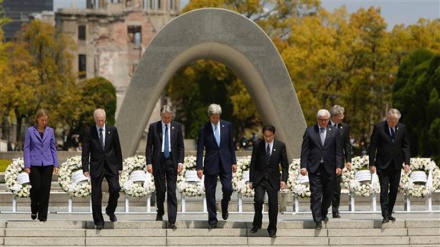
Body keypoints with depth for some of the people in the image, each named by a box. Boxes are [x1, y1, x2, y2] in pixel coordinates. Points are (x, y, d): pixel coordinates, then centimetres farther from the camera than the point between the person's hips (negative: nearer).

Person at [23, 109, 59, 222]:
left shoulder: (50, 131, 6)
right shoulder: (30, 131, -1)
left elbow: (53, 148, 10)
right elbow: (26, 148, 0)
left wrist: (56, 164, 4)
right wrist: (27, 165, -7)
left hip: (47, 164, 2)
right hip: (35, 164, -2)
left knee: (45, 189, -1)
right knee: (36, 188, -4)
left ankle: (43, 215, 5)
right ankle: (34, 210, 22)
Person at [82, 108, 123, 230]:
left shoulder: (112, 130, 3)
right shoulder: (88, 132, -1)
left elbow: (117, 149, 7)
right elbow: (85, 152, -2)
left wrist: (119, 166, 5)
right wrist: (85, 168, -9)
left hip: (111, 165, 1)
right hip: (96, 166, -1)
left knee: (115, 188, -15)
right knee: (96, 195, 0)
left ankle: (110, 211, 12)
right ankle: (98, 221, 9)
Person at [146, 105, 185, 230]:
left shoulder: (177, 127, 3)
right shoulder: (154, 127, 0)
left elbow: (181, 146, 6)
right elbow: (149, 147, 2)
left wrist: (180, 162, -4)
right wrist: (149, 163, -6)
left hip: (172, 161, 0)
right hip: (158, 162, 0)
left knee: (172, 191, -5)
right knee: (160, 190, 7)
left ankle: (172, 221, -8)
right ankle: (160, 213, 31)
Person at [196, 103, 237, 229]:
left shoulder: (227, 126, 2)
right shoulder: (203, 129, -5)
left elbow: (231, 144, 8)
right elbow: (200, 150, -5)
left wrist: (234, 162, 6)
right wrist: (199, 167, -10)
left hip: (225, 163, 1)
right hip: (211, 164, -1)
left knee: (228, 189, -7)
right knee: (210, 193, 1)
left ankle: (224, 207, 25)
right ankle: (212, 220, 10)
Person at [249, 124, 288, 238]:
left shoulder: (280, 146, -1)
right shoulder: (258, 146, -1)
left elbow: (285, 164, 3)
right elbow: (253, 164, 4)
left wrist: (284, 179, -6)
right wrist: (251, 180, 1)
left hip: (273, 179, 1)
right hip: (259, 178, -1)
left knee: (273, 204, 1)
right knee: (258, 200, -18)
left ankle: (272, 229, 15)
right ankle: (257, 223, 2)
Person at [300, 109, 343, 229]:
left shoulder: (334, 131, 5)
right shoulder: (310, 130, 4)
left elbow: (338, 151, 3)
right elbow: (304, 150, 2)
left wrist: (339, 166, -6)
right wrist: (303, 166, -6)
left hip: (329, 168, 1)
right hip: (314, 168, -1)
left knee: (328, 194, 9)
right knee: (315, 194, -6)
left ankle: (323, 214, 31)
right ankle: (317, 220, -7)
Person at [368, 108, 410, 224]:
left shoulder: (402, 128, 2)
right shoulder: (378, 127, -7)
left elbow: (406, 146, 8)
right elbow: (372, 146, -5)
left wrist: (407, 162, -2)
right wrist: (372, 164, -10)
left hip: (396, 164, 4)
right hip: (383, 164, -3)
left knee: (394, 190, 6)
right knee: (384, 189, -9)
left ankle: (389, 213, 17)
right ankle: (385, 215, -11)